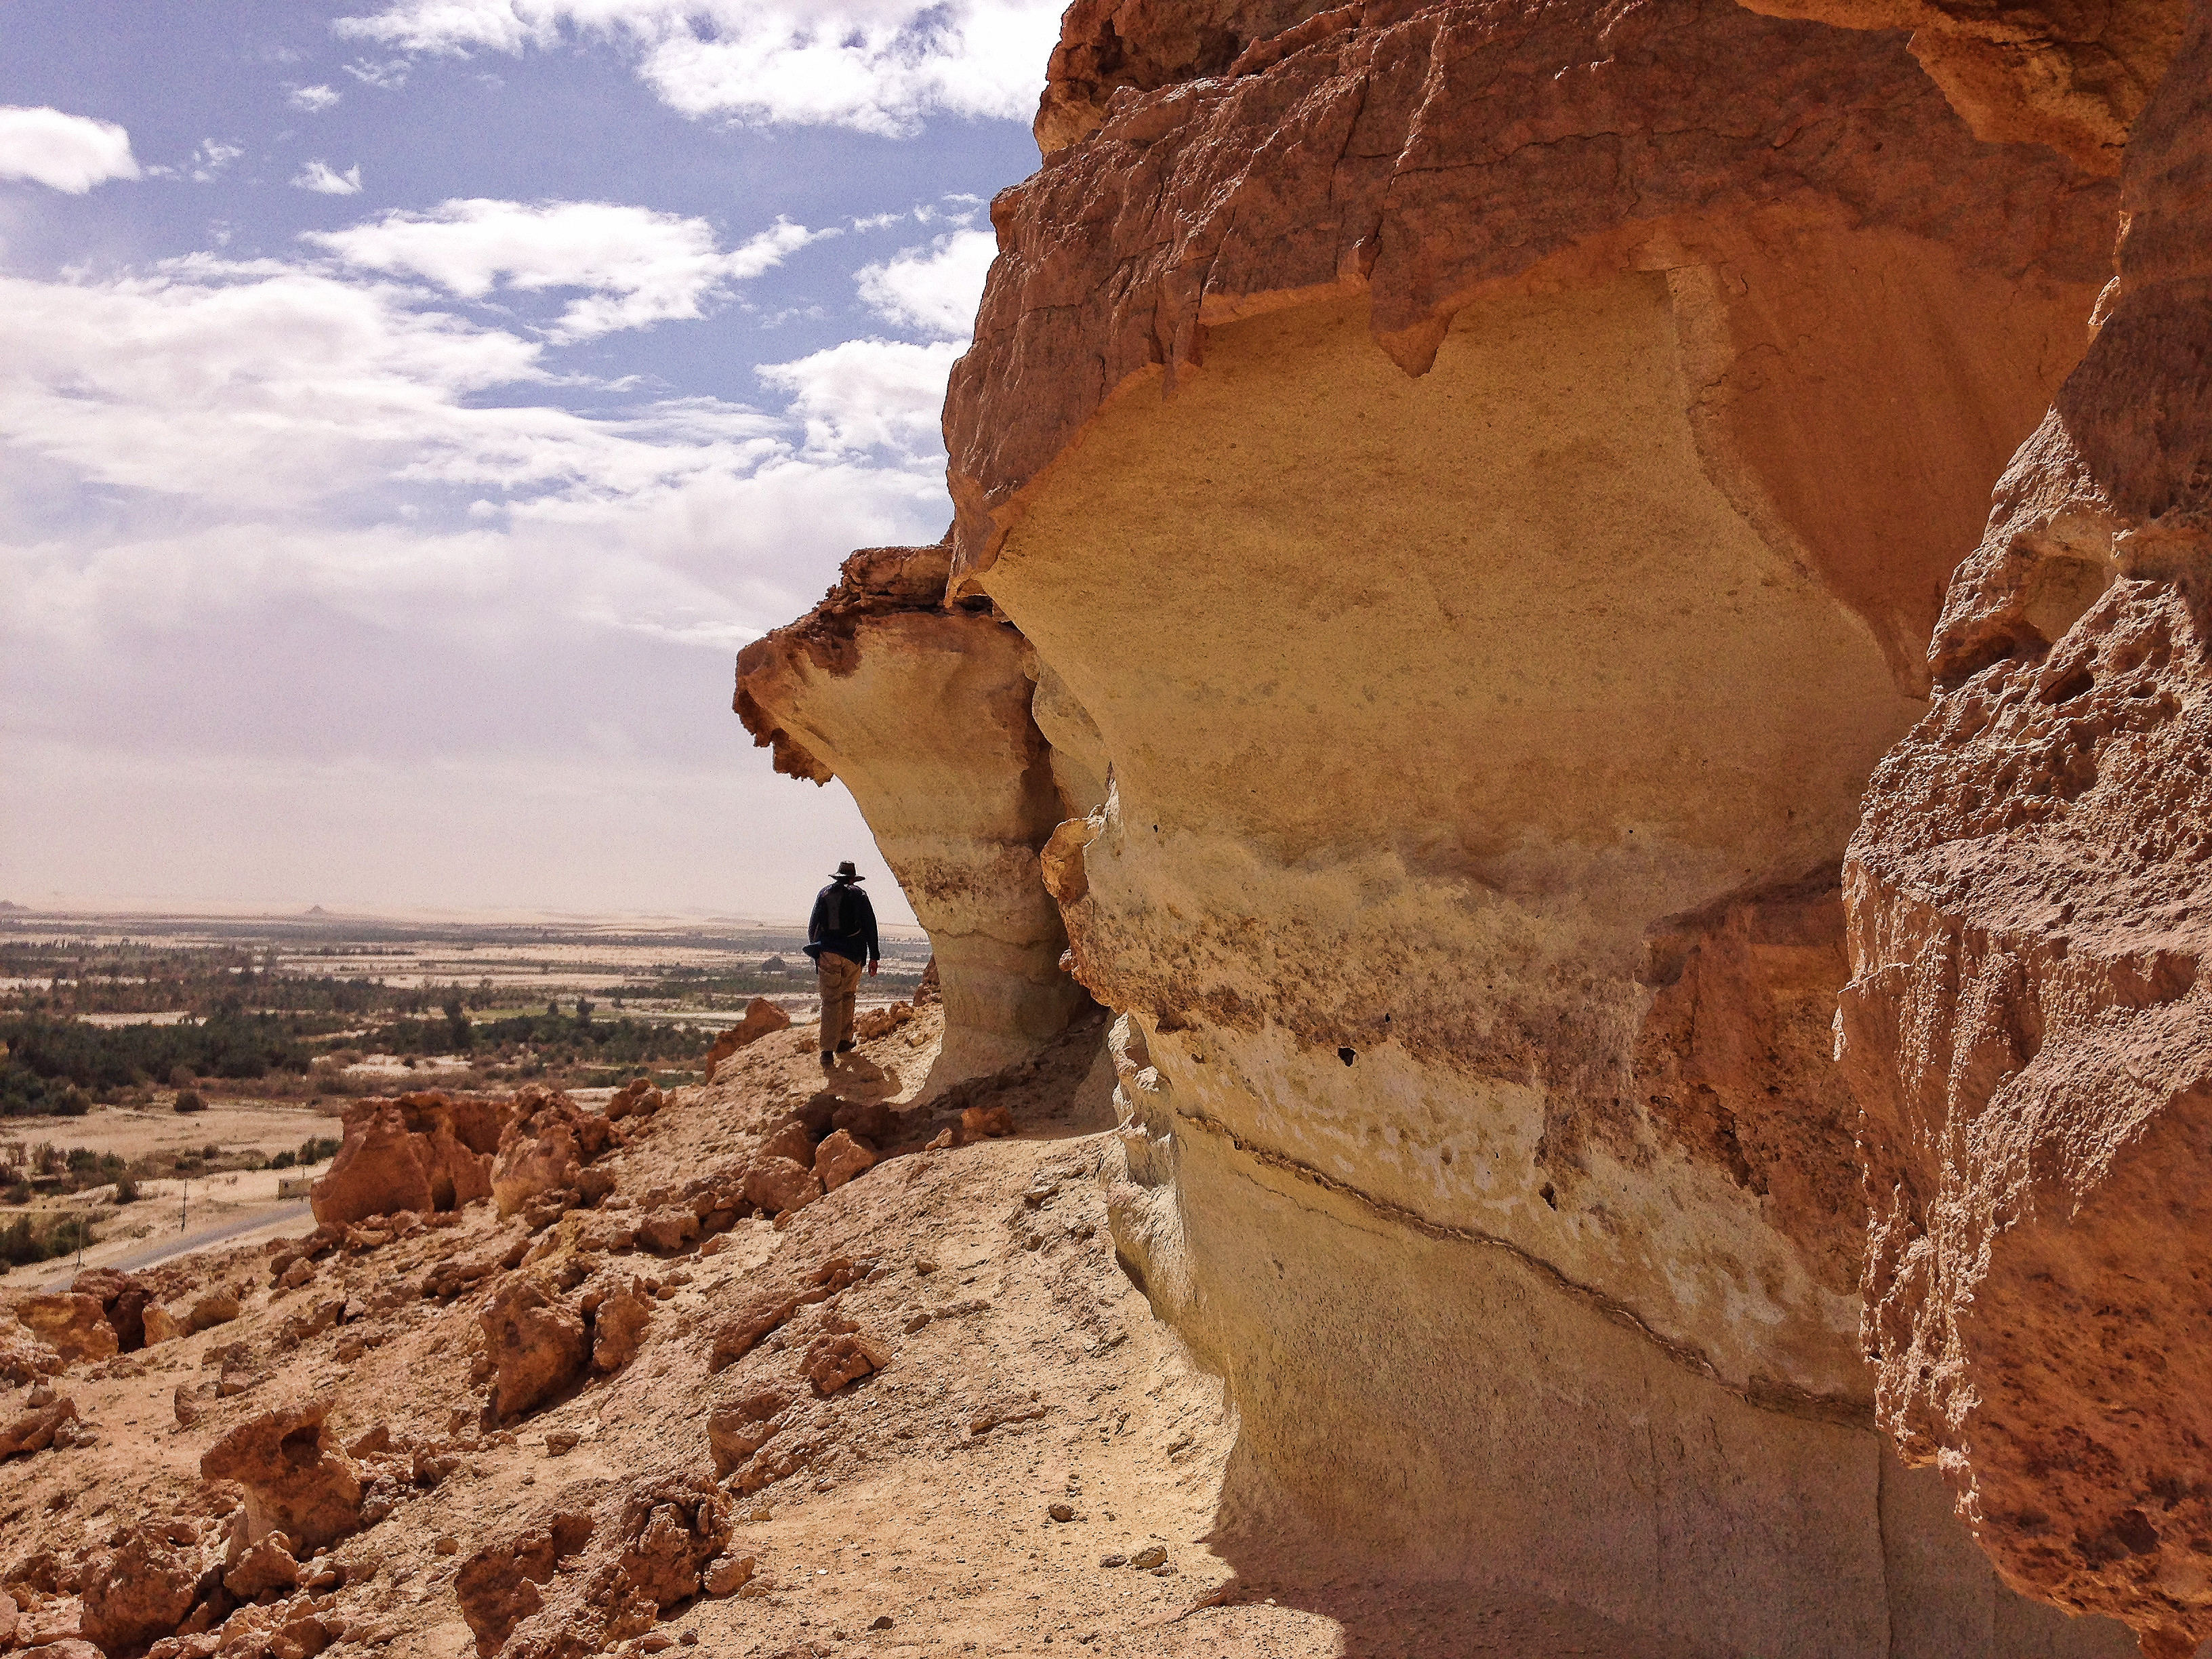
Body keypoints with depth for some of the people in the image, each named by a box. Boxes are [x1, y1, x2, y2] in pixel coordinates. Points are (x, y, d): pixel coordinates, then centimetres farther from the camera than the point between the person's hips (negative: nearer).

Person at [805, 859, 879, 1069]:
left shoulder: (824, 894, 10)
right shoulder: (858, 895, 4)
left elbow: (812, 925, 14)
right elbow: (870, 926, -1)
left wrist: (815, 951, 25)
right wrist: (874, 957, 3)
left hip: (827, 955, 1)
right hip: (853, 955, -1)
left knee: (831, 1001, -1)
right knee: (847, 996, 19)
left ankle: (828, 1053, -10)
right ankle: (844, 1042, 21)